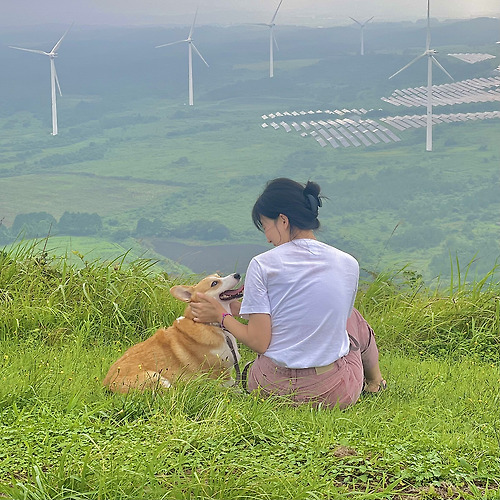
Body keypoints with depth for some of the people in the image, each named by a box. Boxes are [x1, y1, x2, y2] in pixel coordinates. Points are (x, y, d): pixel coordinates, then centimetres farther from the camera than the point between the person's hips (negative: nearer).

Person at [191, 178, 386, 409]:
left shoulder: (262, 264, -11)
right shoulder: (348, 264, -1)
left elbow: (259, 342, -13)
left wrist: (222, 316, 6)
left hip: (271, 387, -1)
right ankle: (374, 382, 52)